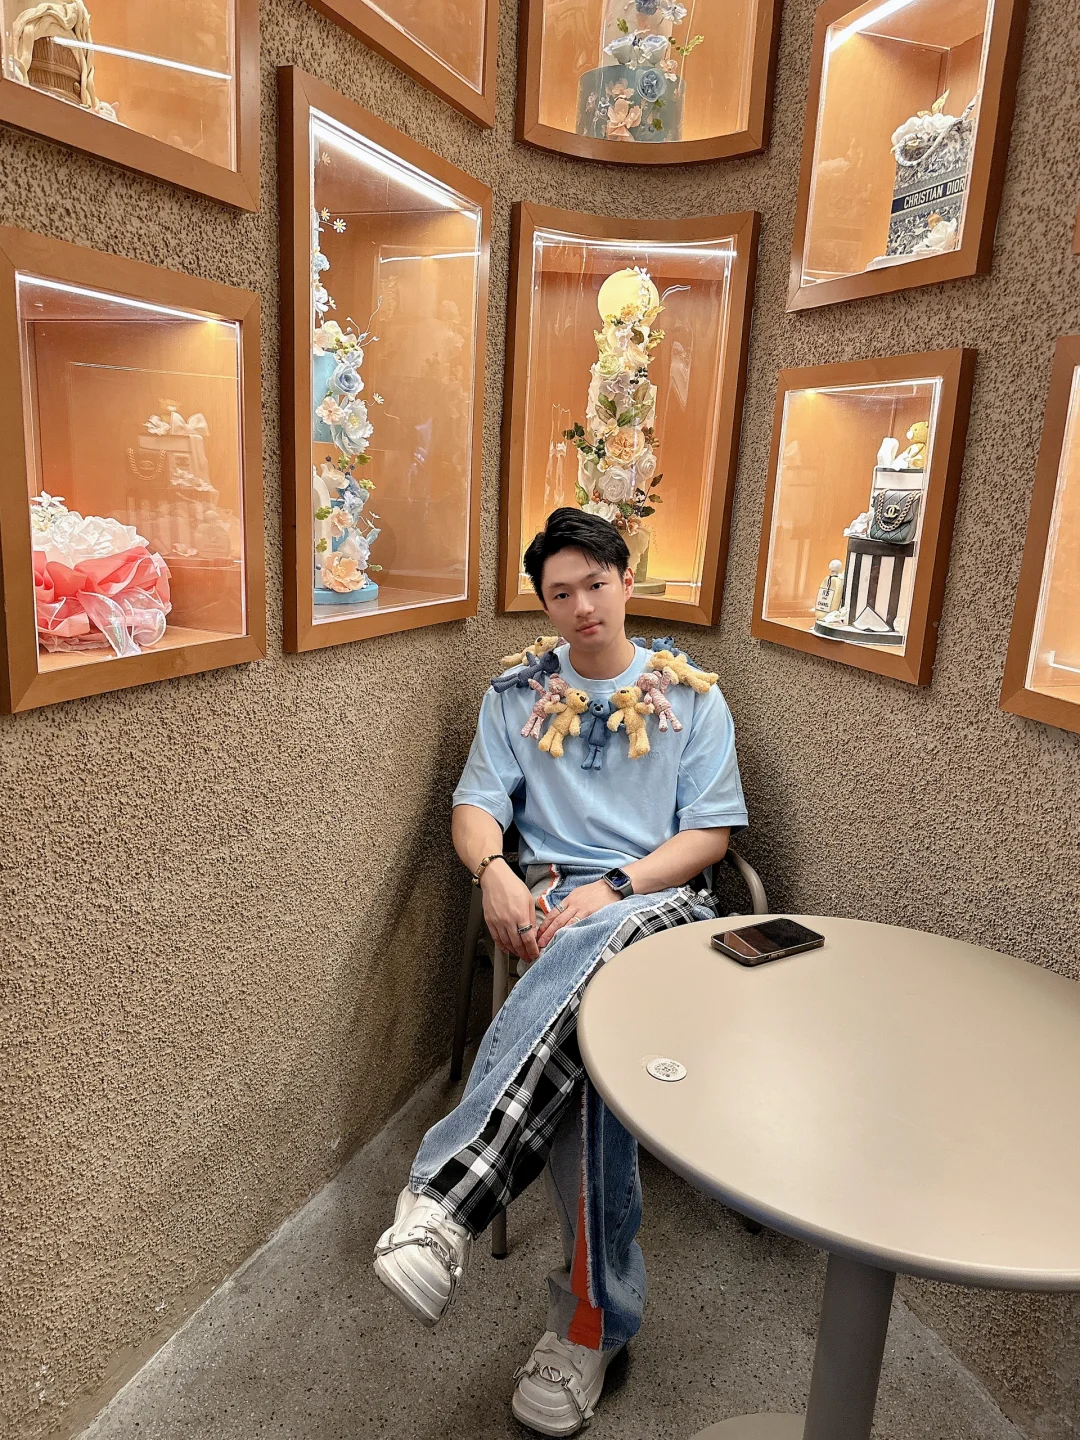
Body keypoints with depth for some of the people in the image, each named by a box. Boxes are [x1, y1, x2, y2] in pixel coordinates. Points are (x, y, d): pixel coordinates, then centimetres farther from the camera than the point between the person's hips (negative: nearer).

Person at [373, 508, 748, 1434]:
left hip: (661, 901, -1)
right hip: (556, 901, 1)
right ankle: (596, 1316, -25)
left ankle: (447, 1197, -43)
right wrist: (494, 871, -17)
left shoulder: (692, 696, 11)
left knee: (591, 949, -40)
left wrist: (613, 888, -15)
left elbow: (710, 833, 3)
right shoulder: (518, 694, 16)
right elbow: (476, 806, 8)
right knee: (587, 1020, -35)